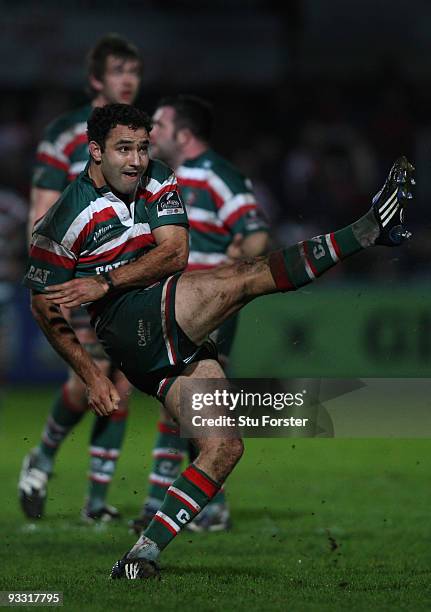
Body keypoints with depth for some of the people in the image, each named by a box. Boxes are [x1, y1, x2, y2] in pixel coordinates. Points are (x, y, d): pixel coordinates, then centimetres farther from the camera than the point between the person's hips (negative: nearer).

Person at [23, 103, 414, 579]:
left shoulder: (157, 182, 12)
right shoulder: (66, 218, -4)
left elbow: (175, 252, -2)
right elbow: (44, 306, 3)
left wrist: (106, 282, -15)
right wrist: (91, 375, -1)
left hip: (175, 341, 7)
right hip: (130, 328, -7)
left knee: (223, 448, -5)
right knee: (245, 276, -20)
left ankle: (143, 554, -9)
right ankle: (370, 229, -20)